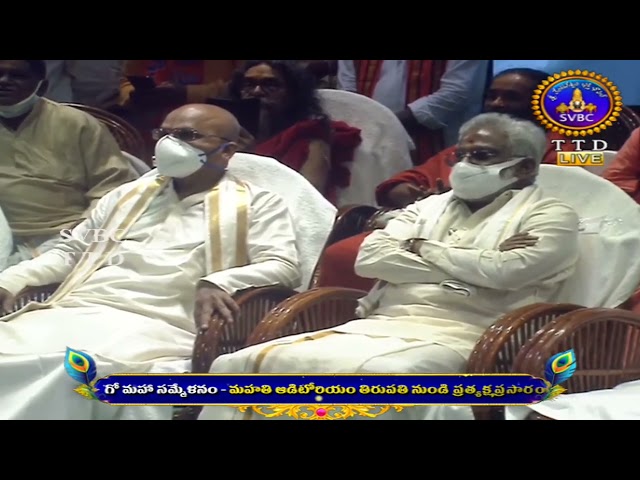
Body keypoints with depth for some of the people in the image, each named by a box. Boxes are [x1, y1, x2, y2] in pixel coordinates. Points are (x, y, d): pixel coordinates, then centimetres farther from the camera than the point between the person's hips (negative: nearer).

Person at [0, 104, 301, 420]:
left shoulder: (255, 204, 11)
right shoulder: (129, 194, 28)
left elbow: (283, 267, -3)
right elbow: (71, 252, 32)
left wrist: (217, 284, -23)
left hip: (156, 325, -5)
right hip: (72, 312, 5)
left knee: (66, 370, -35)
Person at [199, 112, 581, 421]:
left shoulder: (551, 216, 8)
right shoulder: (429, 206, 23)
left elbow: (506, 270, -13)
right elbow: (370, 258, 7)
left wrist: (423, 249, 3)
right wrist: (469, 264, -1)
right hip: (376, 327, 6)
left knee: (374, 376, -42)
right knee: (237, 366, -14)